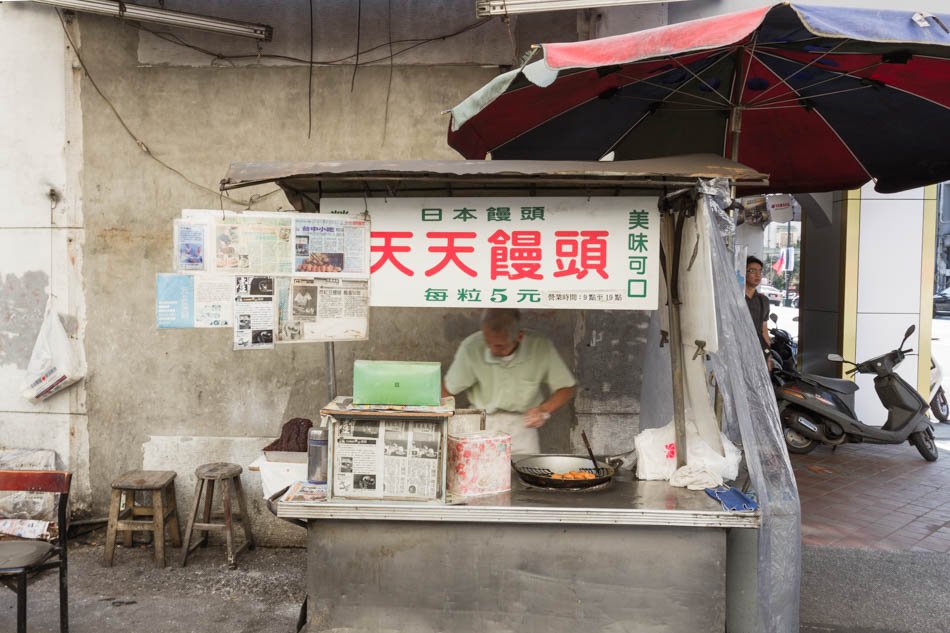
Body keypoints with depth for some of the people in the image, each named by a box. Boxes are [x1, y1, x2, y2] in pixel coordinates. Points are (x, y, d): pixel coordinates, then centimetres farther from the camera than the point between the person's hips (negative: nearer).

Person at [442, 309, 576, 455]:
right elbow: (448, 389, -6)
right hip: (483, 422, 0)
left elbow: (566, 389, -4)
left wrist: (544, 410, -20)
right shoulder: (471, 348, -19)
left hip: (522, 424, 1)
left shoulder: (541, 346, -16)